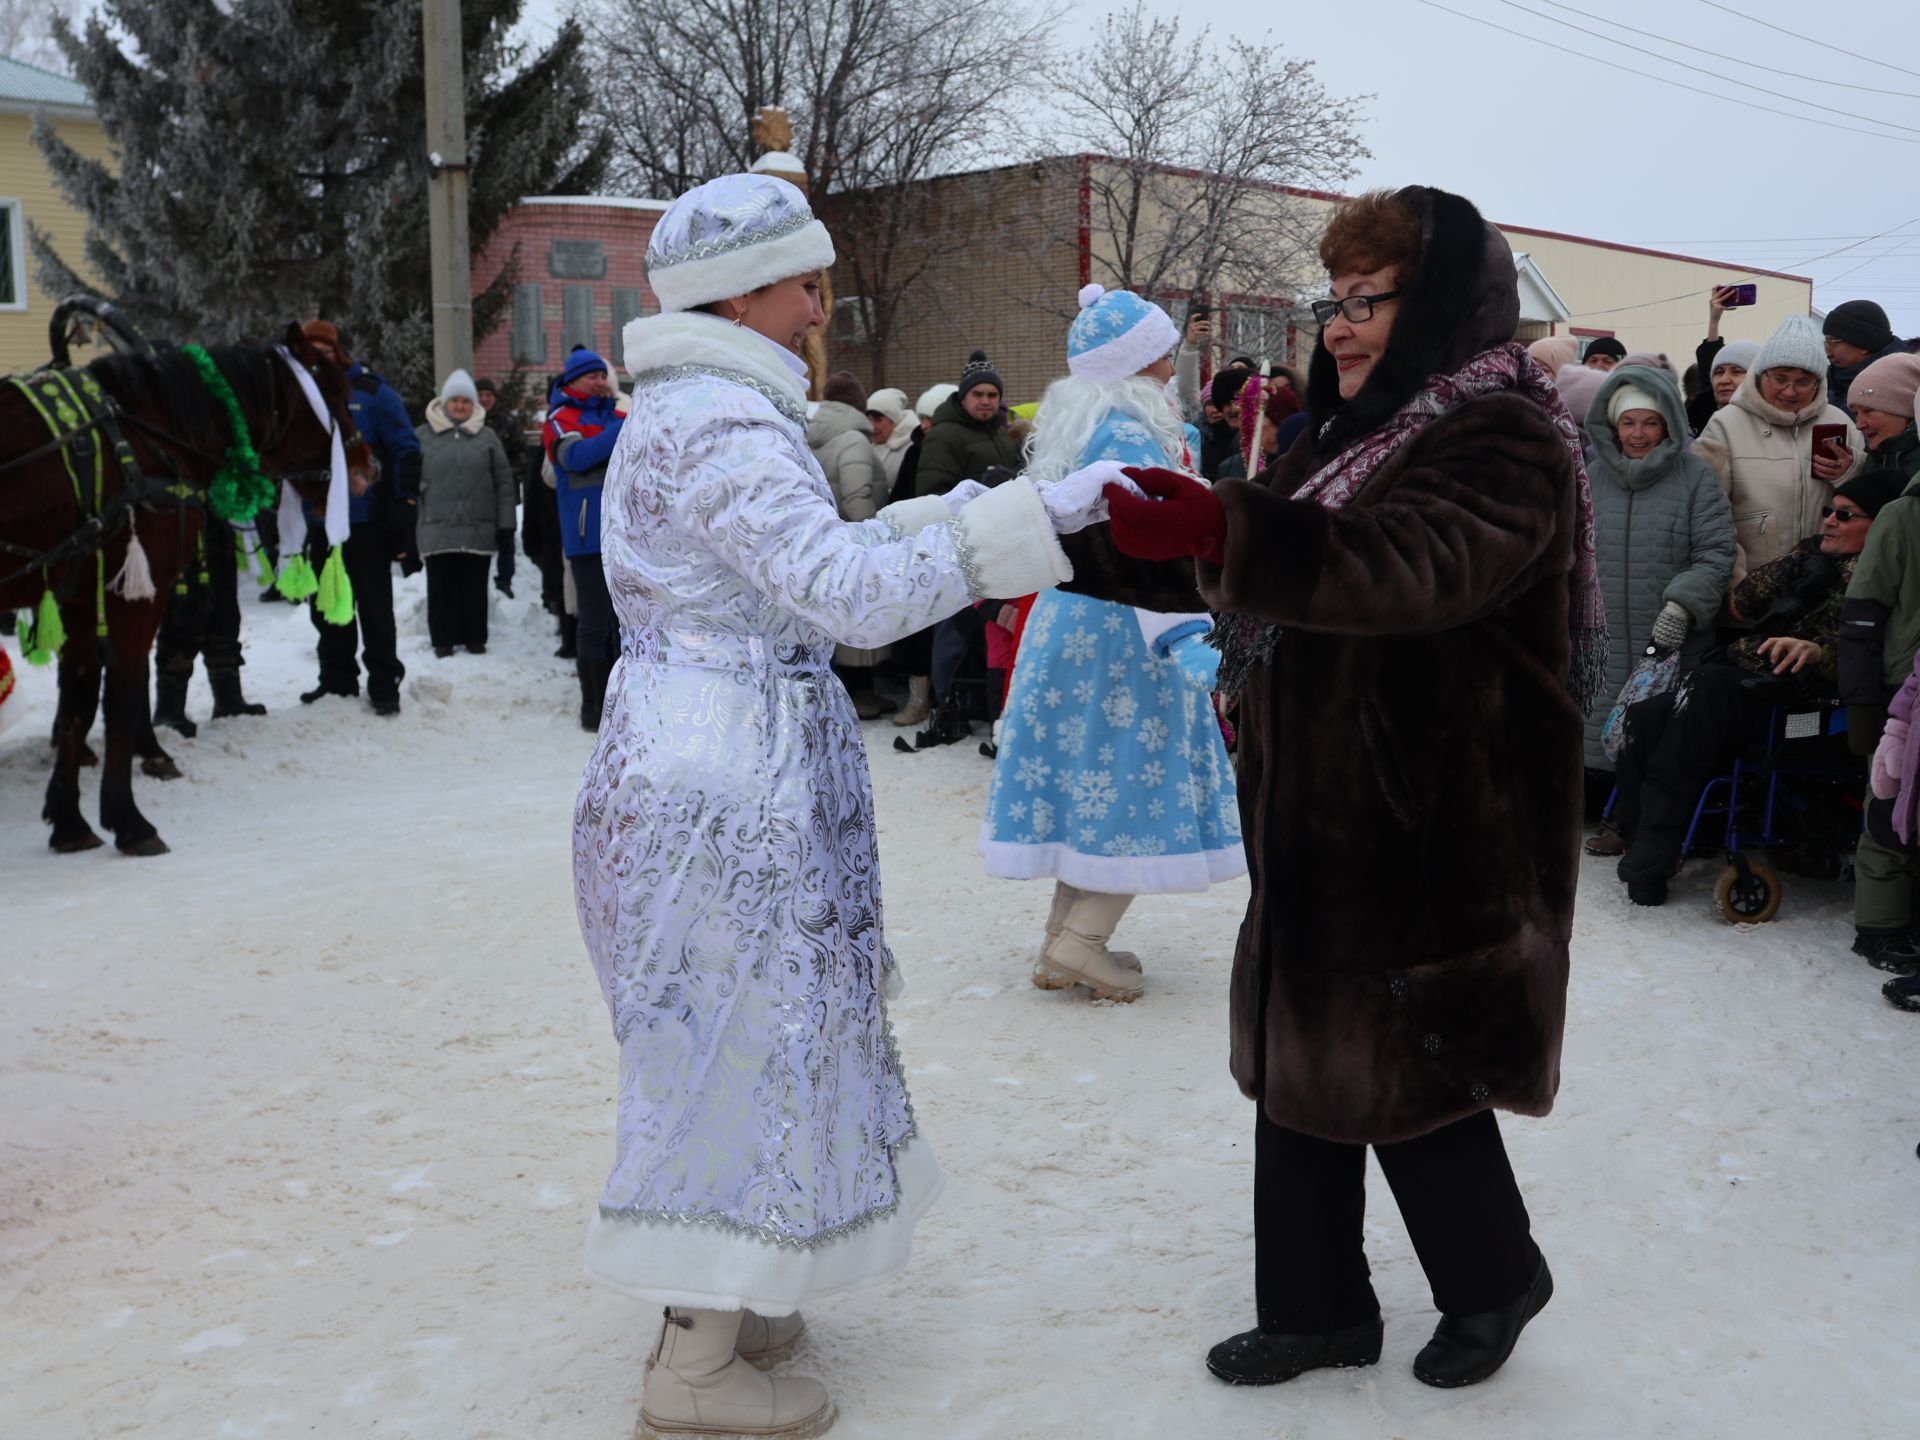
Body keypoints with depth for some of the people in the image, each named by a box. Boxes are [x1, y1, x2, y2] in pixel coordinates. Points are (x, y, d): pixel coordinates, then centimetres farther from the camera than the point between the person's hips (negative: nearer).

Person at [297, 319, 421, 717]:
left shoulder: (371, 392, -3)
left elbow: (406, 451, -5)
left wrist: (404, 507, -12)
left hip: (367, 521, -5)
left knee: (375, 606, 1)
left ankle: (384, 684, 7)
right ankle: (337, 680, 23)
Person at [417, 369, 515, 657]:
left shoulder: (487, 437, 8)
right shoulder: (423, 436, 5)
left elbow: (503, 482, 7)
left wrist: (506, 526, 2)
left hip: (479, 530, 1)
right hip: (438, 530, -1)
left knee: (475, 588, 6)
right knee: (442, 587, 3)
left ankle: (475, 638, 17)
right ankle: (443, 639, 13)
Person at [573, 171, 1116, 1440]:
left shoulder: (692, 408, 14)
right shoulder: (720, 424, -19)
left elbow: (804, 571, 16)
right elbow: (851, 592, -27)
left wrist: (957, 516, 9)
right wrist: (1031, 520, -25)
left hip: (701, 771, 10)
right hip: (725, 781, -10)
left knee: (734, 1039, 19)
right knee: (739, 1042, 1)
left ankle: (712, 1299, 36)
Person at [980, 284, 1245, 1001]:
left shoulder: (1079, 425, 13)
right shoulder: (1130, 435, -17)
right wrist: (1184, 635, -32)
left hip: (1068, 616, 9)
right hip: (1120, 629, -9)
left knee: (1088, 773, 12)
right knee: (1138, 781, -3)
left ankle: (1064, 939, 16)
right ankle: (1081, 943, -4)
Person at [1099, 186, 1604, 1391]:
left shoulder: (1507, 440, -16)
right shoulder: (1368, 430, 14)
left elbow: (1403, 566, -36)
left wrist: (1221, 532, -48)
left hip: (1438, 835, -9)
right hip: (1324, 819, 9)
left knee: (1410, 1075, 6)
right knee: (1304, 1063, 13)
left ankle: (1495, 1278, 34)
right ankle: (1316, 1308, 29)